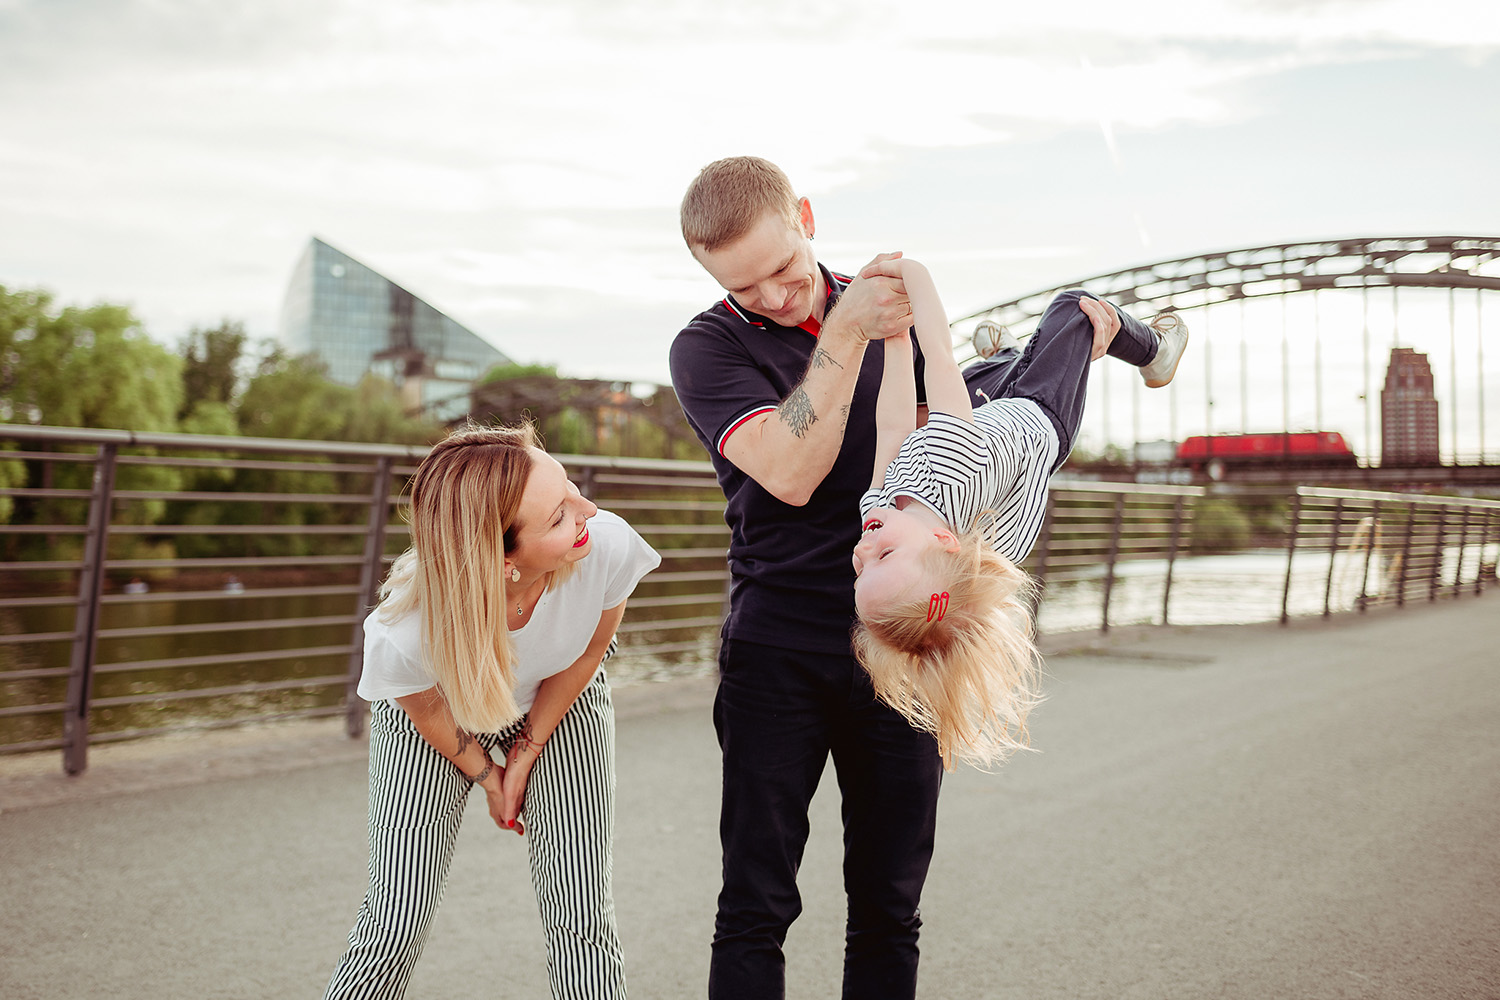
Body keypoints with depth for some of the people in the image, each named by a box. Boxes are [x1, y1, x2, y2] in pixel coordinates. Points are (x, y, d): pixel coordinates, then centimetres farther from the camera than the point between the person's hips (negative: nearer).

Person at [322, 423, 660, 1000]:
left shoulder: (609, 547, -38)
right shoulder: (405, 635, -40)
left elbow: (589, 651, -14)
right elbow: (428, 710, -14)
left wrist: (526, 753, -4)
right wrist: (487, 776, 2)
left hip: (556, 703, 2)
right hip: (439, 714, -1)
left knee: (582, 914, -5)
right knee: (397, 918, -6)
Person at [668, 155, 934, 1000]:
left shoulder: (893, 312, 10)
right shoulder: (708, 348, -2)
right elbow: (790, 474, -18)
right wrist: (845, 331, -20)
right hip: (779, 652, -3)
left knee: (890, 907, 9)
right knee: (757, 905, 0)